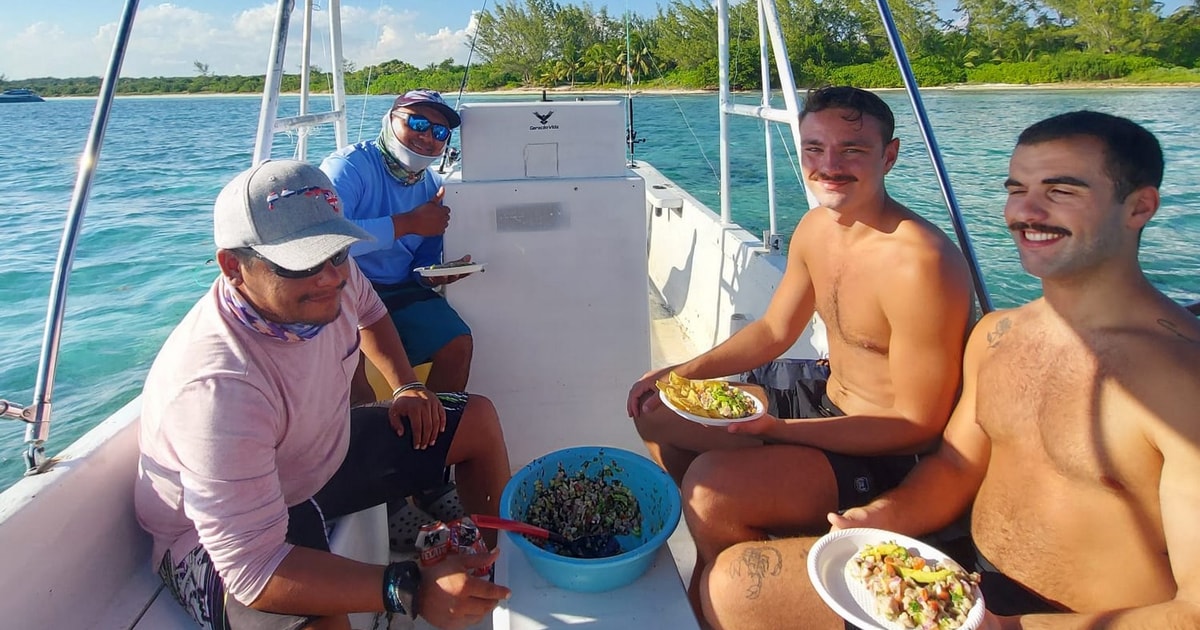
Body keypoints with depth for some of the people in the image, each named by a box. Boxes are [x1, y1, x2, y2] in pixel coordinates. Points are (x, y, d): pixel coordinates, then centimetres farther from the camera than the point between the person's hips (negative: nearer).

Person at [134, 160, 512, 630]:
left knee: (479, 420, 6)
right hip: (224, 532, -7)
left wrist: (406, 386, -2)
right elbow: (252, 567, -39)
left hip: (322, 453, 8)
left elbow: (368, 312, 11)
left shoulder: (331, 275, -16)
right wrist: (413, 590, -45)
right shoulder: (218, 387, -39)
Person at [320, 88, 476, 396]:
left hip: (400, 291, 5)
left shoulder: (433, 187, 7)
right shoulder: (350, 165, -14)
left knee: (457, 344, -14)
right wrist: (408, 223, -26)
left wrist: (433, 276, -14)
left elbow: (424, 264, 12)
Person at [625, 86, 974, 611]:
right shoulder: (816, 227, 0)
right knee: (655, 415, 9)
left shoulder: (920, 263, -27)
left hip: (891, 457, -8)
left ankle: (706, 606, 5)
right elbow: (775, 330, 10)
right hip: (826, 404, 9)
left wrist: (778, 429, -27)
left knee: (711, 485, -28)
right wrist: (680, 374, 0)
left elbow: (918, 424, -22)